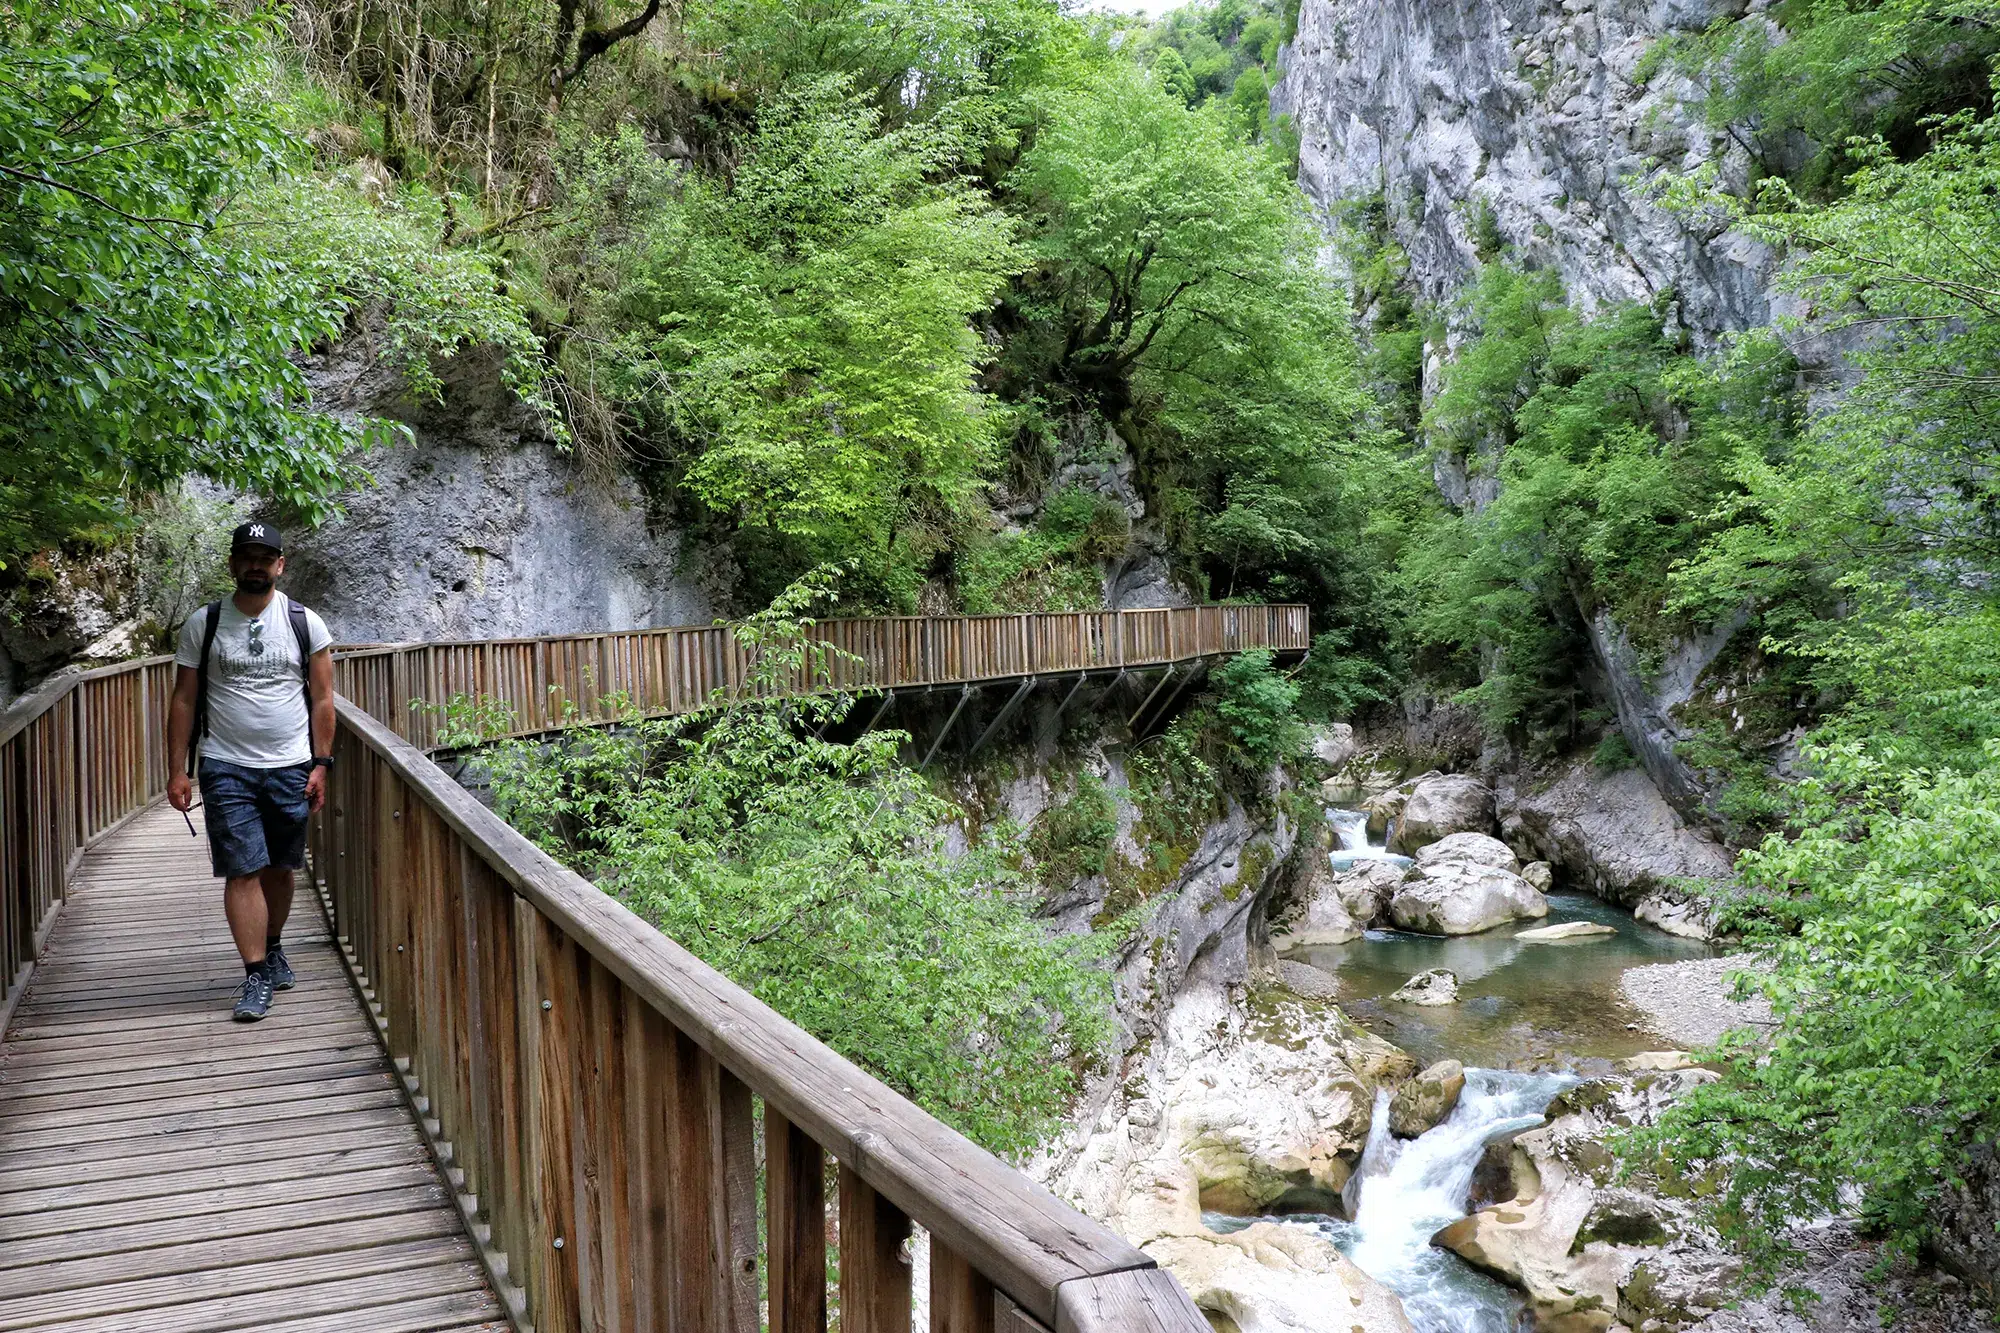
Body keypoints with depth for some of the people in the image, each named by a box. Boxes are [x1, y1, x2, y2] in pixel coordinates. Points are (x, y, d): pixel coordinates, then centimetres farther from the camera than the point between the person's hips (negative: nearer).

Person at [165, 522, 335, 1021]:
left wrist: (321, 764, -2)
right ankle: (257, 976, -2)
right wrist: (177, 771, -1)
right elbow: (184, 702, 4)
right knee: (243, 871, -6)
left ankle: (273, 949, 32)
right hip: (227, 769, -1)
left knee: (279, 868, 11)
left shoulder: (305, 623, 2)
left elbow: (322, 699, 4)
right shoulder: (202, 624, 2)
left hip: (290, 768, 1)